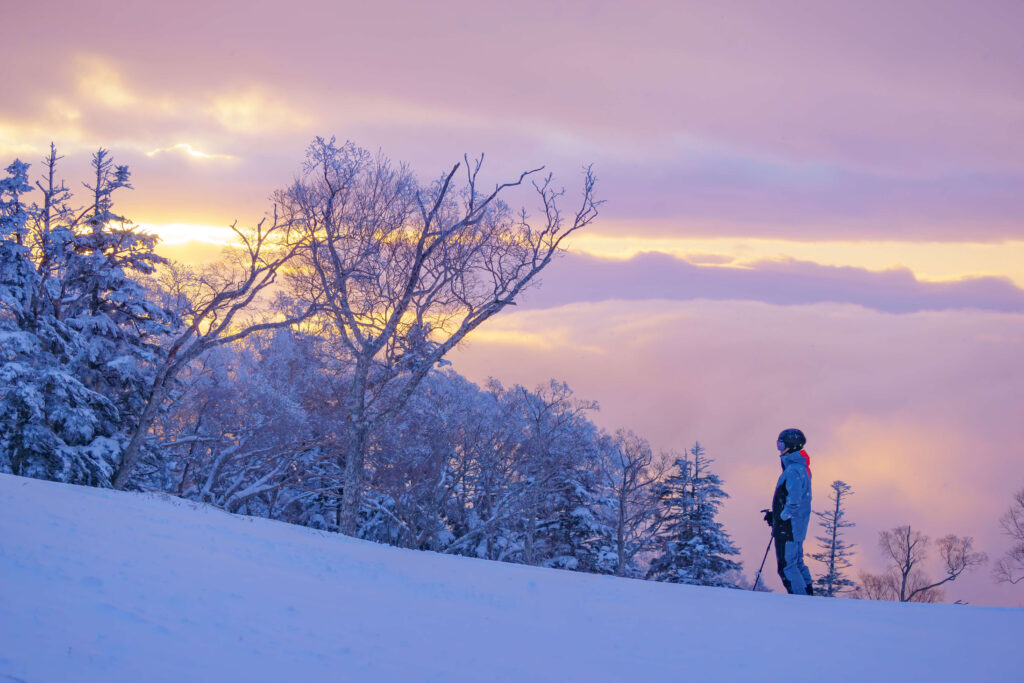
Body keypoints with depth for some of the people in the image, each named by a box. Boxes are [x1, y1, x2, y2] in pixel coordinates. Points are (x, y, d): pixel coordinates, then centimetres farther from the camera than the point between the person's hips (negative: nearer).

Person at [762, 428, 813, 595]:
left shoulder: (793, 470, -19)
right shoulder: (801, 467, 14)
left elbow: (794, 503, -26)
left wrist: (781, 518, -15)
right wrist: (775, 514, 16)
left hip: (788, 527, -10)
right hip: (797, 527, 10)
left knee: (787, 567, -6)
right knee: (796, 562, 18)